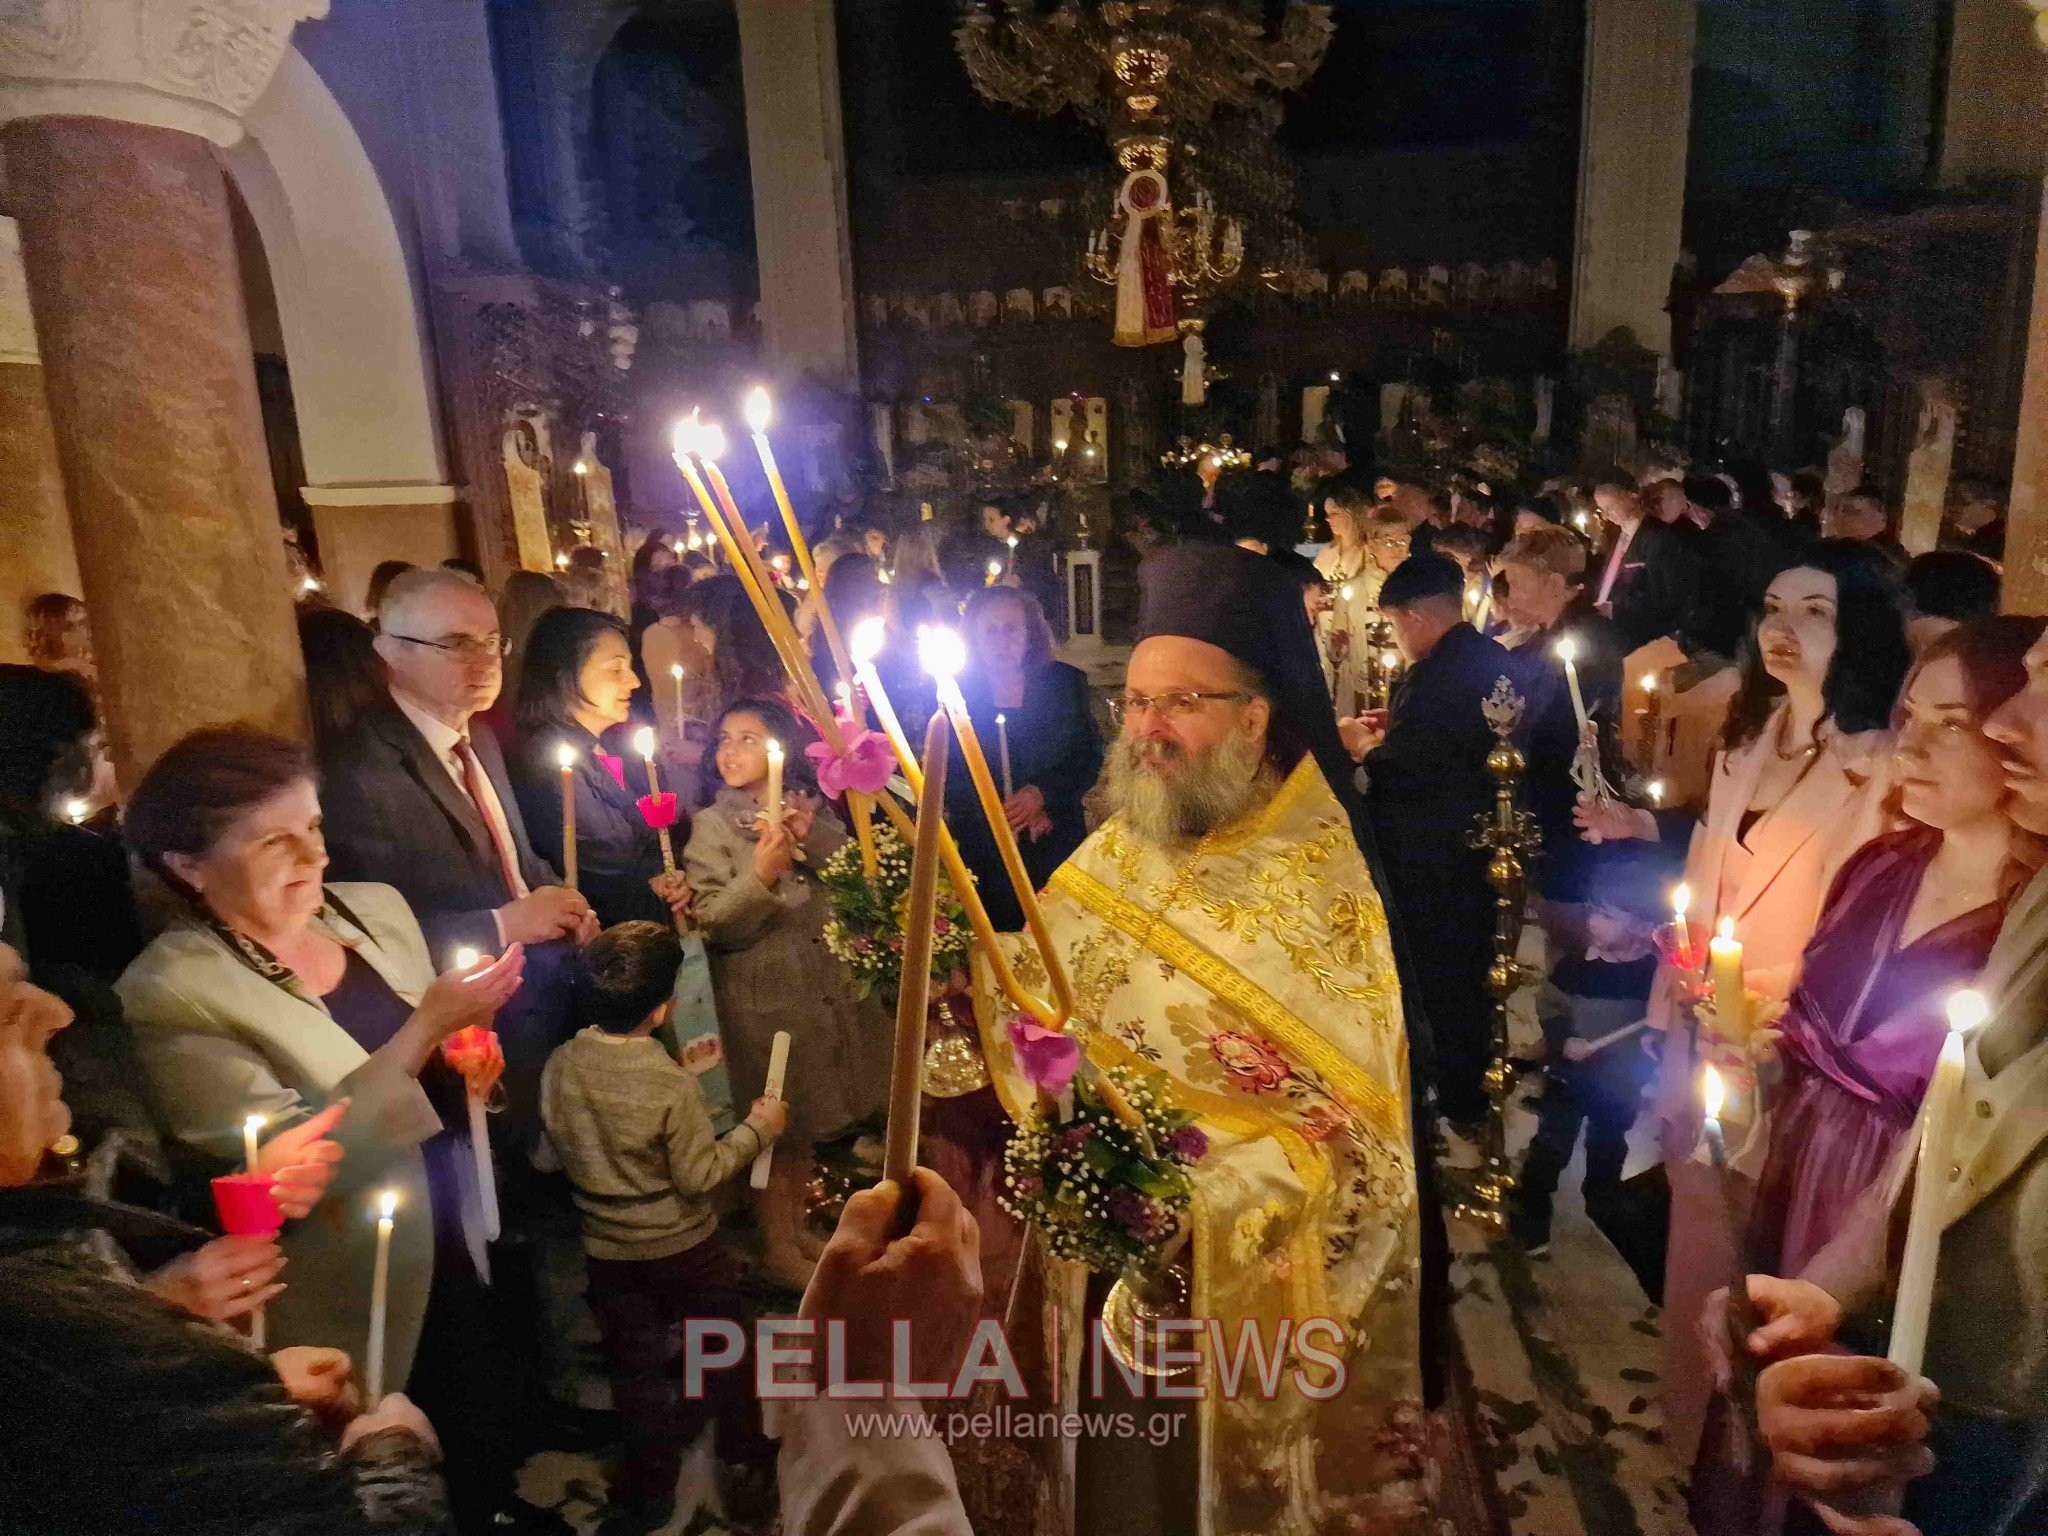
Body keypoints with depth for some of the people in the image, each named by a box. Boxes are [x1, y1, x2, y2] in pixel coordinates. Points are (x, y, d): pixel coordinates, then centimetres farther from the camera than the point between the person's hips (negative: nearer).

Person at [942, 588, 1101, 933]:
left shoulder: (1066, 683, 0)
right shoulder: (955, 692, -2)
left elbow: (1089, 758, -1)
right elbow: (947, 774, -3)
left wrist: (1042, 794, -17)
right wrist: (1008, 813, -13)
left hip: (1057, 843, 1)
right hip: (984, 849, 0)